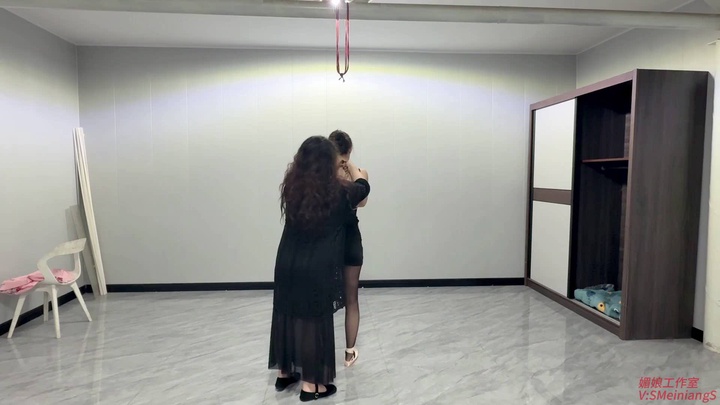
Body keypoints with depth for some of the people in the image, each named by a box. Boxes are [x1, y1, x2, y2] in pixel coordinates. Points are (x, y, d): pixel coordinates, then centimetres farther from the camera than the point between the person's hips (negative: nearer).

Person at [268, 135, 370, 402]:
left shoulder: (292, 187, -2)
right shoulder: (337, 193, -14)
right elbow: (362, 187, 7)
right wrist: (349, 164, 26)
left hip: (287, 265, 5)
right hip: (316, 269, -5)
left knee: (287, 315, 18)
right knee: (314, 321, 7)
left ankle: (284, 373, 35)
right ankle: (311, 385, 20)